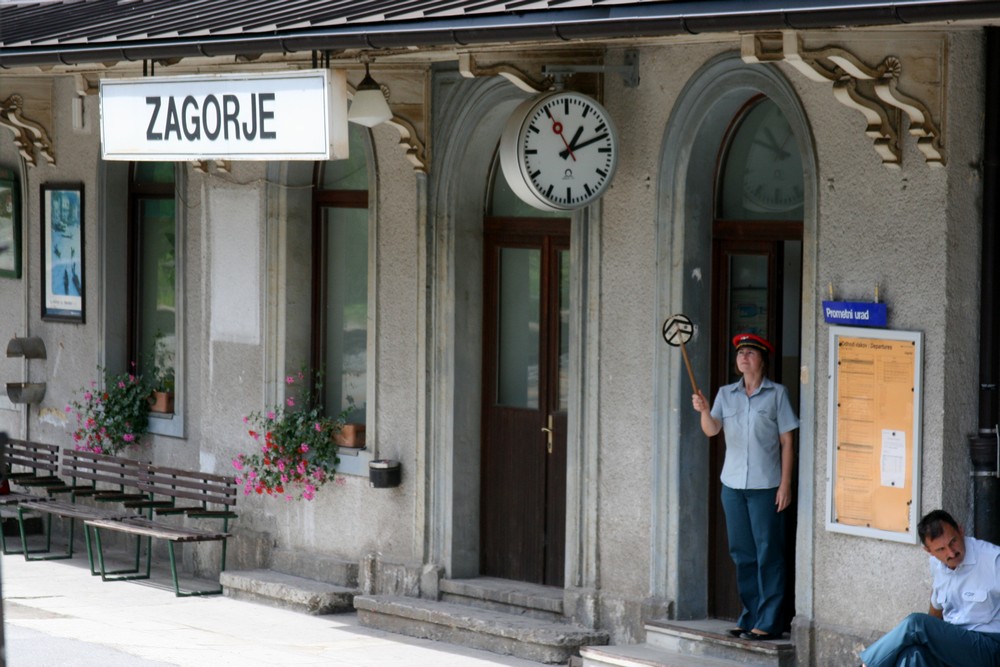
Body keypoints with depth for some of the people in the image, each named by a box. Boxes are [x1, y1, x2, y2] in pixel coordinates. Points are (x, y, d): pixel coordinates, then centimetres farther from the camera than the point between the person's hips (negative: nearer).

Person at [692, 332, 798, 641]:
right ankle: (750, 618, 16)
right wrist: (704, 410, -24)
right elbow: (711, 430, -3)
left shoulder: (777, 393, -1)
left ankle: (769, 622, -1)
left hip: (766, 486, -4)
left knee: (768, 554, -3)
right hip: (733, 484, 4)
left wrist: (785, 484, -7)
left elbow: (787, 441, -2)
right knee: (742, 554, 8)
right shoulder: (726, 394, 9)